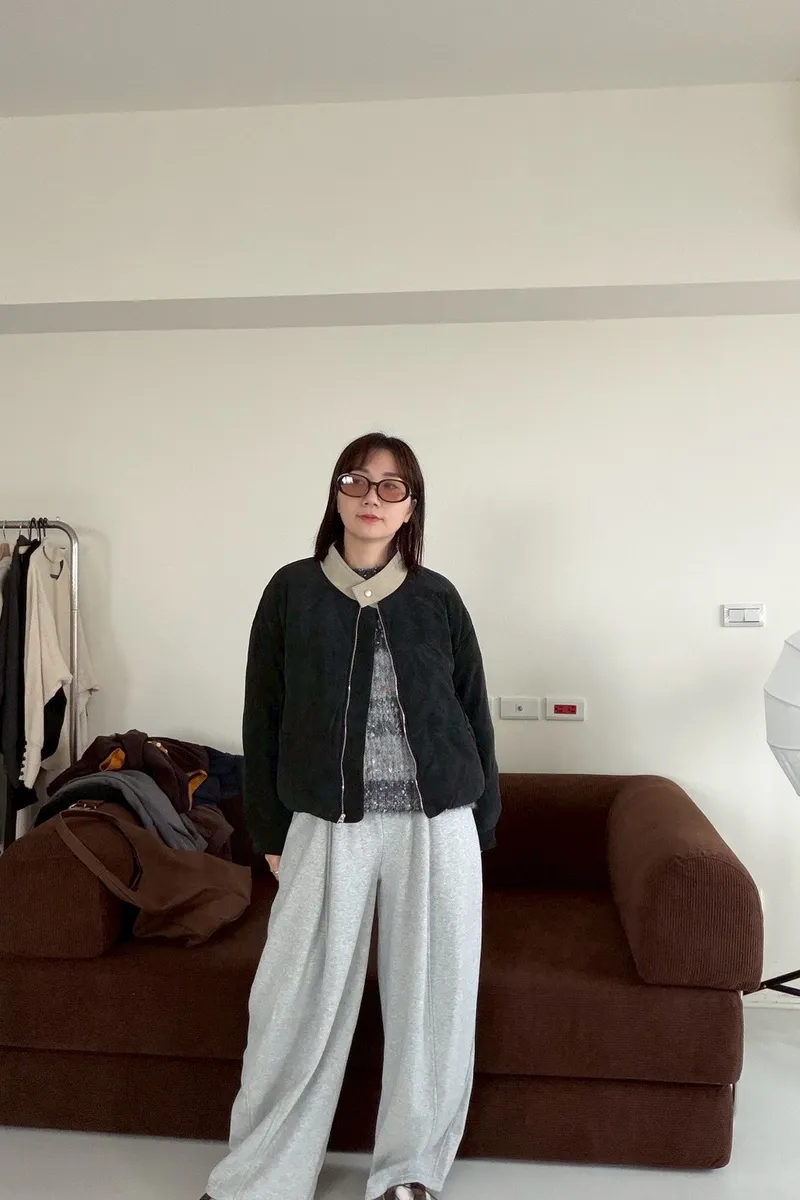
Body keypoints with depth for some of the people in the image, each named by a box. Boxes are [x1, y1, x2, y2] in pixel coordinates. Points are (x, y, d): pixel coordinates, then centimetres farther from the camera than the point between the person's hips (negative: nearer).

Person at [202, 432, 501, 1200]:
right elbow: (263, 718, 3)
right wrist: (269, 832, 4)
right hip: (327, 827, -1)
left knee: (429, 997, 10)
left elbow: (473, 713, 7)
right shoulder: (292, 592, 0)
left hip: (435, 826, 1)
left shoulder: (437, 598, 2)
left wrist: (482, 823, 7)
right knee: (298, 1000, 5)